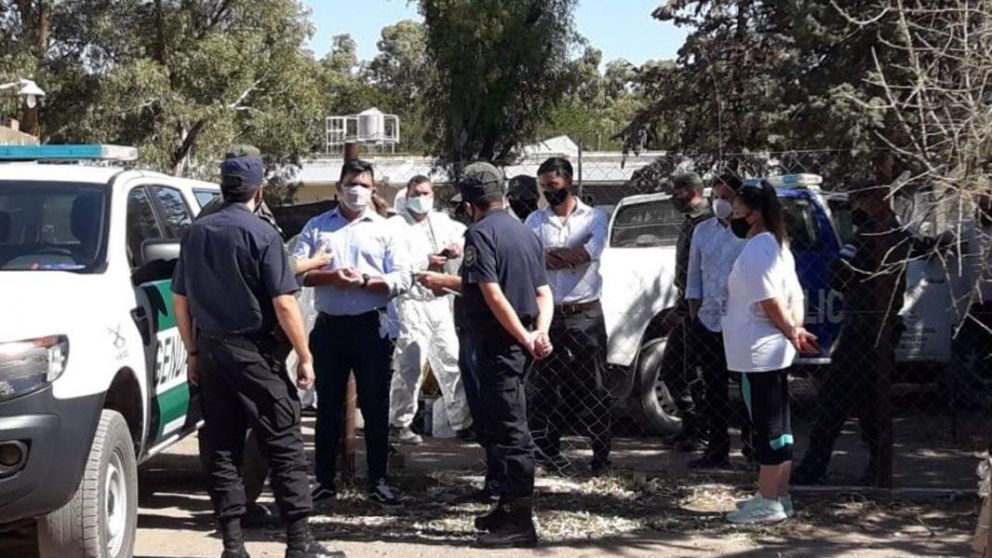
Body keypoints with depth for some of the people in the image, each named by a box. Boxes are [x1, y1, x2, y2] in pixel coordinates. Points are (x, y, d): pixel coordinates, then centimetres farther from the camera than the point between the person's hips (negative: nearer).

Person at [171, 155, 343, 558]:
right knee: (284, 446, 0)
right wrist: (304, 356, -7)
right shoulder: (261, 235, -10)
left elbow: (180, 299, 12)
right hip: (254, 351, -6)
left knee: (222, 448, 9)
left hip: (210, 351, 6)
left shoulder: (196, 234, 8)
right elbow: (283, 304, -14)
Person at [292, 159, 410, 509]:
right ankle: (325, 481, 14)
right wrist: (330, 276, -16)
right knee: (328, 407, 6)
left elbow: (402, 279, 0)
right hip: (329, 326, 1)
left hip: (371, 327, -1)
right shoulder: (317, 227, 10)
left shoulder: (384, 229, 9)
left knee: (375, 407, 2)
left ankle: (379, 481, 10)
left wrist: (365, 281, -14)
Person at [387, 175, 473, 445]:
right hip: (411, 303, -6)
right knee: (409, 366, -9)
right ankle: (399, 423, 1)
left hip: (440, 302, 6)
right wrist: (426, 263, -14)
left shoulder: (442, 221, 16)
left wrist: (460, 245, -2)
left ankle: (463, 422, 17)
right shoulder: (396, 225, -3)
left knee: (452, 362, 10)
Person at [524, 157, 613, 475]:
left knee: (593, 387, 2)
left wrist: (549, 255, -8)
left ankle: (601, 455, 9)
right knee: (546, 387, 4)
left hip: (586, 315, -2)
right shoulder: (536, 221, 9)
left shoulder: (594, 217, 4)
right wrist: (571, 256, -14)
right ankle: (549, 453, 11)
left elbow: (593, 251, -15)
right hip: (548, 315, 2)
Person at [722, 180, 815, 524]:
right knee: (776, 425, 14)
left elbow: (771, 302, -20)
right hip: (772, 352, 10)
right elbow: (795, 296, 14)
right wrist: (796, 331, 3)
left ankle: (769, 502, 1)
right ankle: (777, 496, 22)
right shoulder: (775, 245, 16)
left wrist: (791, 333, -8)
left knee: (768, 426, -5)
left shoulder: (756, 251, -16)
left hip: (759, 354, -10)